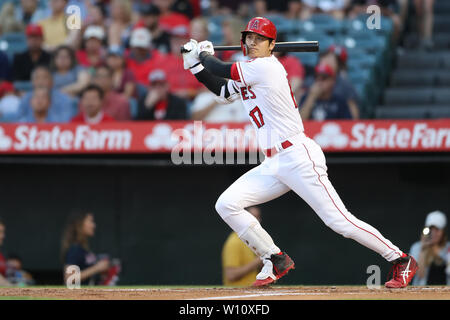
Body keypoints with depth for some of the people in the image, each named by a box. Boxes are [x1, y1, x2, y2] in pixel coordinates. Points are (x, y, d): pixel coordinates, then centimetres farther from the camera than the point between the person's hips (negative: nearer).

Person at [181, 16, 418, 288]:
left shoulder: (265, 67, -11)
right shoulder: (251, 72, 16)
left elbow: (223, 71, -8)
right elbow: (221, 90, 29)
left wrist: (205, 55, 12)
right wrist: (195, 62, 21)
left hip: (299, 157, -9)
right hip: (273, 165, 9)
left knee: (339, 220, -12)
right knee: (226, 205, 0)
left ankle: (401, 260, -1)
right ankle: (276, 260, 9)